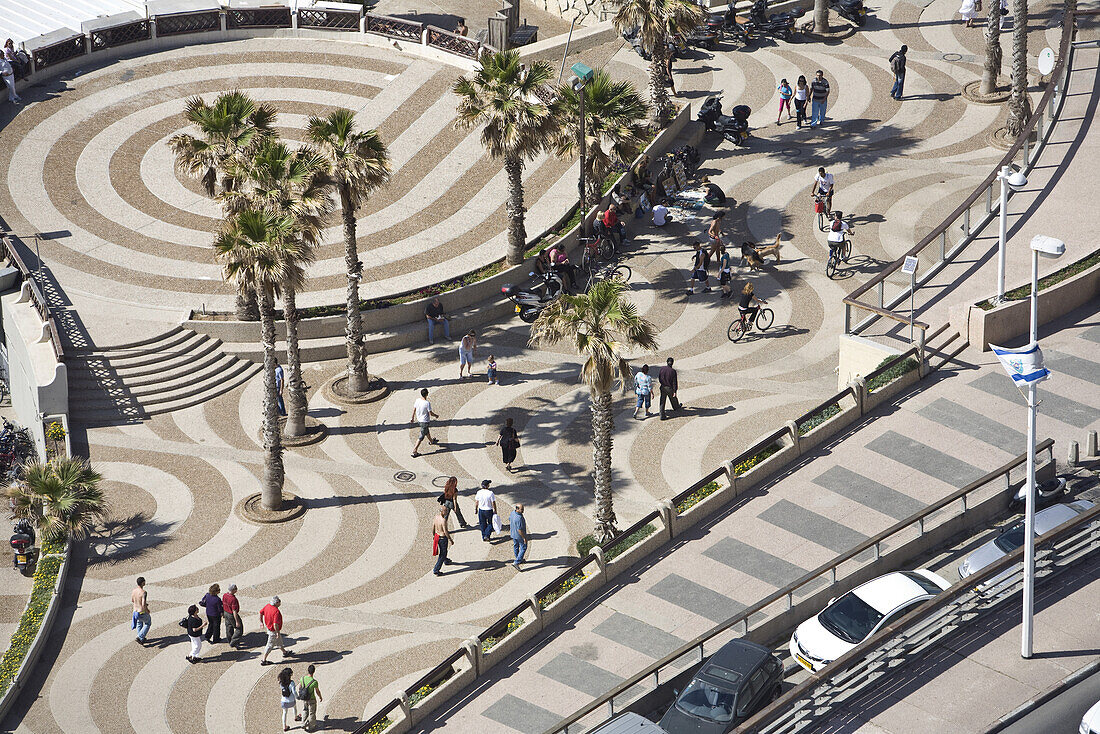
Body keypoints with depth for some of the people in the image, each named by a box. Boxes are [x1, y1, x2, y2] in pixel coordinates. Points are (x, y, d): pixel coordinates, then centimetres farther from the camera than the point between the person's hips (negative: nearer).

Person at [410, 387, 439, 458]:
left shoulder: (417, 400, -8)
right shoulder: (427, 403, -27)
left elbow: (414, 409, 4)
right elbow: (430, 413, -19)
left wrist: (412, 418, 17)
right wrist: (436, 416, 2)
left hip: (419, 420, 7)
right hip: (425, 421, -7)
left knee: (427, 431, 31)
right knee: (421, 436, 2)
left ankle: (431, 441, 55)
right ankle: (415, 451, 1)